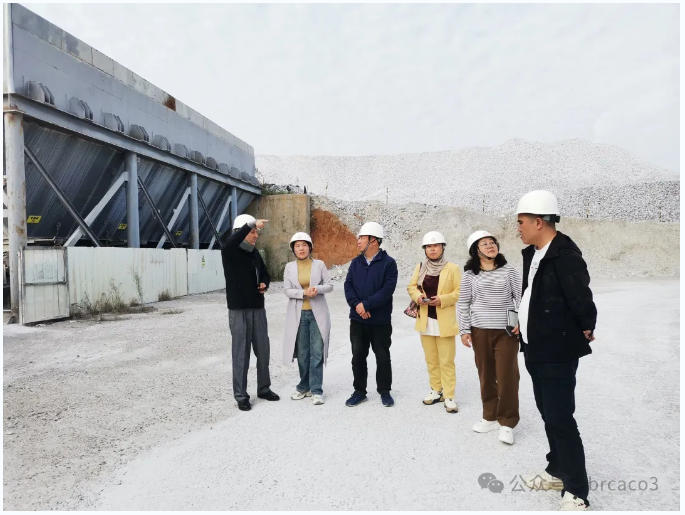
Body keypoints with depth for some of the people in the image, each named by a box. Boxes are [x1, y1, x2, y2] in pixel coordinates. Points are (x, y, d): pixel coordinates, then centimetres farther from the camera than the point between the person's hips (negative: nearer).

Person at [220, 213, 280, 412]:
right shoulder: (230, 251, -8)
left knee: (263, 350, 12)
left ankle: (264, 388, 28)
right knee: (241, 353, 0)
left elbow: (265, 274, 24)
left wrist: (264, 284, 2)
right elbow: (228, 242, -34)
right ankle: (241, 395, 13)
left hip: (258, 308, 6)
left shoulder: (254, 253, 12)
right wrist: (251, 225, -36)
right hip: (239, 310, -6)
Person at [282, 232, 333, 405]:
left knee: (317, 353, -3)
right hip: (298, 314, 1)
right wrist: (304, 293, -16)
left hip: (318, 313, -1)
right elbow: (286, 290, -1)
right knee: (302, 353, 8)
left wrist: (317, 289, -16)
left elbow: (329, 285, 4)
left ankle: (316, 390, 6)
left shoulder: (319, 264, 3)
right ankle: (304, 386, 24)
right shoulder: (289, 267, 5)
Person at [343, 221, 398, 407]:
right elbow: (348, 286, 1)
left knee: (383, 357, 8)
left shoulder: (388, 263, -6)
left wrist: (366, 305, -19)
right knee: (358, 356, 9)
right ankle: (359, 391, 24)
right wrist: (357, 305, -16)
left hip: (380, 321, -4)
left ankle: (384, 391, 24)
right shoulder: (355, 263, 9)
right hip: (357, 320, 4)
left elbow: (387, 289, -15)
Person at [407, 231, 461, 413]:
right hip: (425, 320, 4)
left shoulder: (452, 268, -5)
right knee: (431, 360, 14)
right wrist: (417, 296, -7)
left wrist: (442, 299, -19)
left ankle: (449, 396, 9)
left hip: (444, 321, -4)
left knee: (446, 361, -1)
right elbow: (411, 286, 13)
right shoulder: (420, 267, 8)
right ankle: (436, 391, 28)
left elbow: (460, 292, -6)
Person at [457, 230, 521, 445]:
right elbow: (463, 304, 6)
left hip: (506, 331, -1)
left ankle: (507, 423, 14)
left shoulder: (508, 270, 2)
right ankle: (490, 417, 26)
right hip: (480, 331, 1)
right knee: (486, 376, 10)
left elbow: (520, 296, 6)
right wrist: (464, 330, 2)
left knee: (507, 376, -2)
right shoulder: (470, 275, 2)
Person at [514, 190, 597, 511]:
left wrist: (585, 330, -6)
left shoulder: (565, 256, -22)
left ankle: (576, 493, 15)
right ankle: (557, 471, 38)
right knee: (548, 414, 21)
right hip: (536, 349, 10)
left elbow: (581, 300, -22)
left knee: (560, 419, -1)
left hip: (557, 353, -9)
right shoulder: (532, 254, 8)